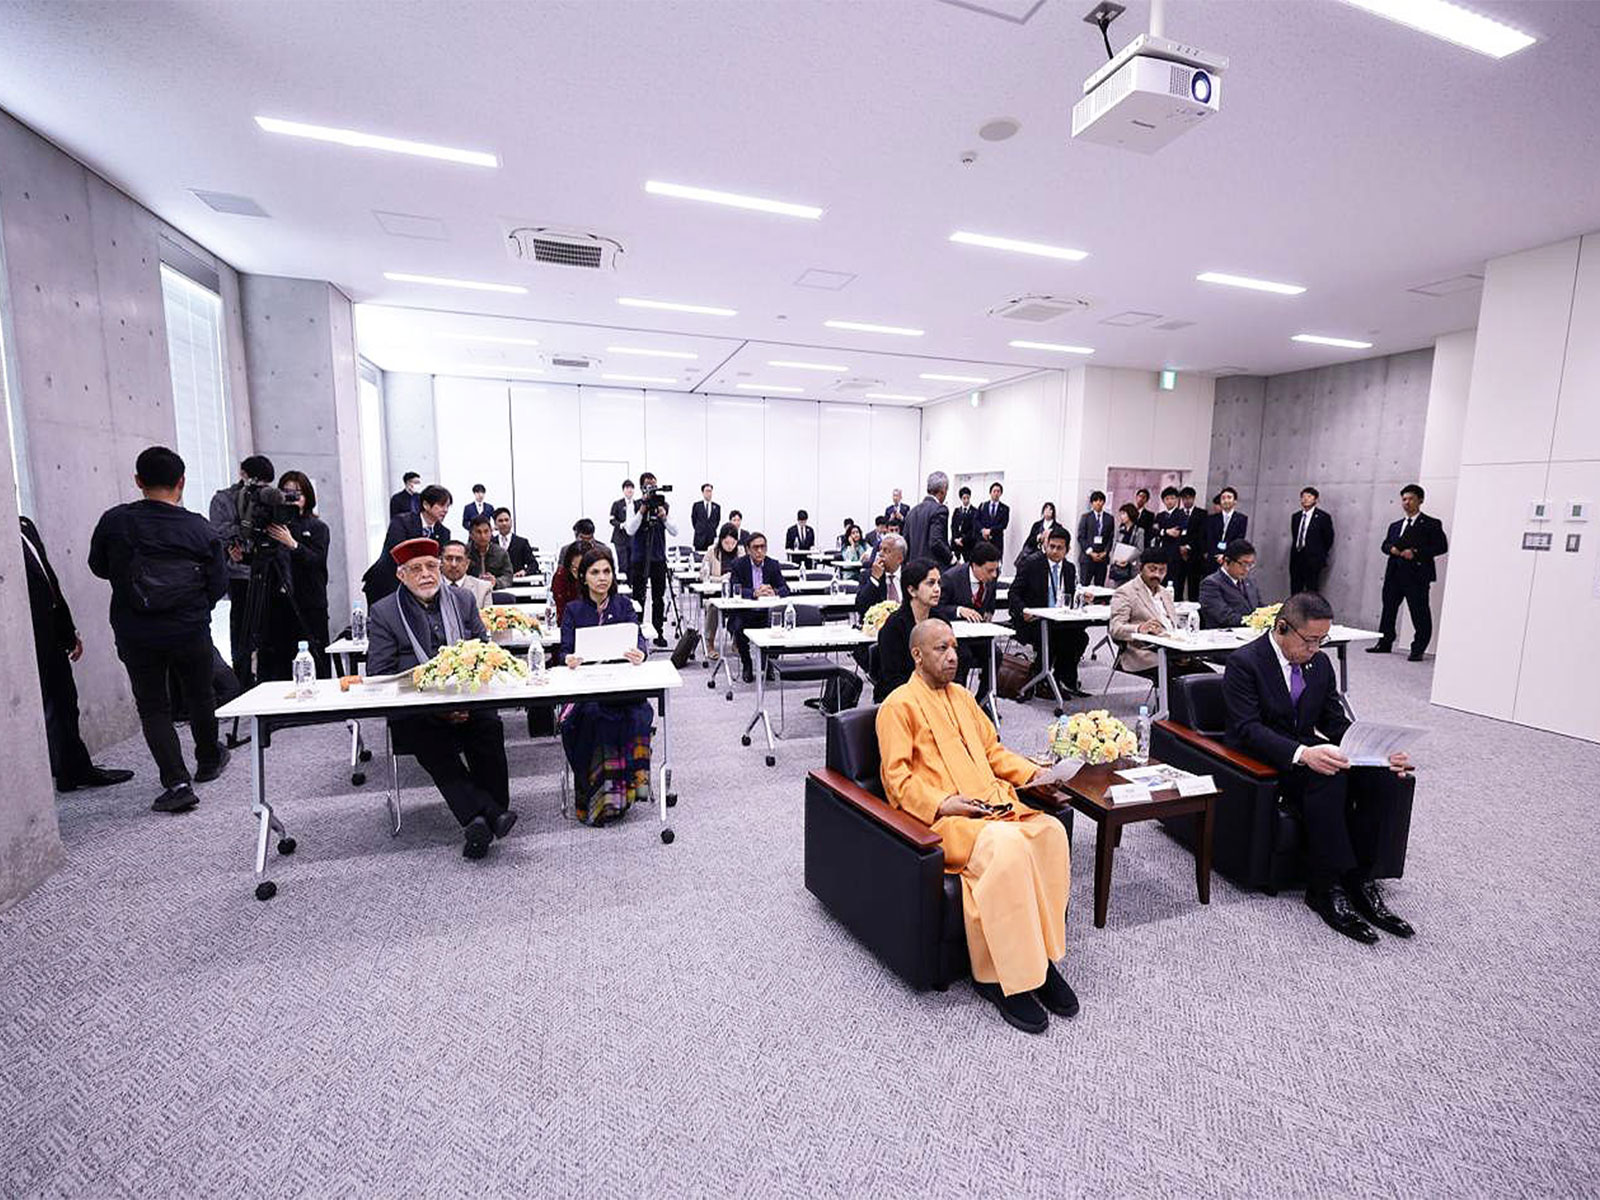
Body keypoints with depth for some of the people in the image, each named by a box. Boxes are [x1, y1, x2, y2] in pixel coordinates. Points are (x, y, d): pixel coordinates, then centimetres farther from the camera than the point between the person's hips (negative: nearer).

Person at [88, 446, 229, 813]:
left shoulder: (114, 521, -8)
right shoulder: (200, 528, -8)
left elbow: (98, 567, 7)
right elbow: (219, 584, -3)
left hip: (136, 636, 0)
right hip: (191, 632, 0)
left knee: (153, 708, 7)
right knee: (200, 697, 19)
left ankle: (177, 782, -3)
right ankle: (208, 761, 37)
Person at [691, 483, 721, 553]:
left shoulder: (717, 506, 7)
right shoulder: (697, 505, 3)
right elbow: (693, 518, 10)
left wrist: (714, 530, 8)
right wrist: (698, 529, 9)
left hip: (712, 537, 1)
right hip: (700, 537, -1)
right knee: (699, 555, -3)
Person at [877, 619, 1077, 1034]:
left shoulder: (962, 696, 23)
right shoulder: (899, 705, -2)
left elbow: (992, 750, 25)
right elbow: (898, 778, -8)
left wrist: (1032, 772, 8)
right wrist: (941, 803, -20)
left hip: (991, 801, 7)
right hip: (940, 817, -7)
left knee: (1050, 831, -21)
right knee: (1006, 845, -33)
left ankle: (1039, 956, -9)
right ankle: (1002, 978, -18)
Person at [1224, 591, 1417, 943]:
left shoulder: (1320, 663, 10)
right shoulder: (1243, 662, -12)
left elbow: (1337, 722, 12)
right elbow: (1248, 729, -21)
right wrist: (1302, 754, -36)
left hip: (1308, 752, 7)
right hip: (1262, 759, -7)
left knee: (1377, 776, -20)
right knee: (1329, 779, -33)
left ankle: (1358, 878, -11)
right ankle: (1324, 889, -24)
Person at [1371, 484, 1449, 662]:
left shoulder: (1431, 524, 0)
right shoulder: (1395, 525, 19)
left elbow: (1442, 546, -7)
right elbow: (1385, 544, 19)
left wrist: (1416, 552, -17)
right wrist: (1391, 548, -4)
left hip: (1417, 575, -6)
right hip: (1394, 573, 6)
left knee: (1419, 613, -3)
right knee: (1389, 609, 11)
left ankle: (1417, 650, 2)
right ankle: (1384, 643, 22)